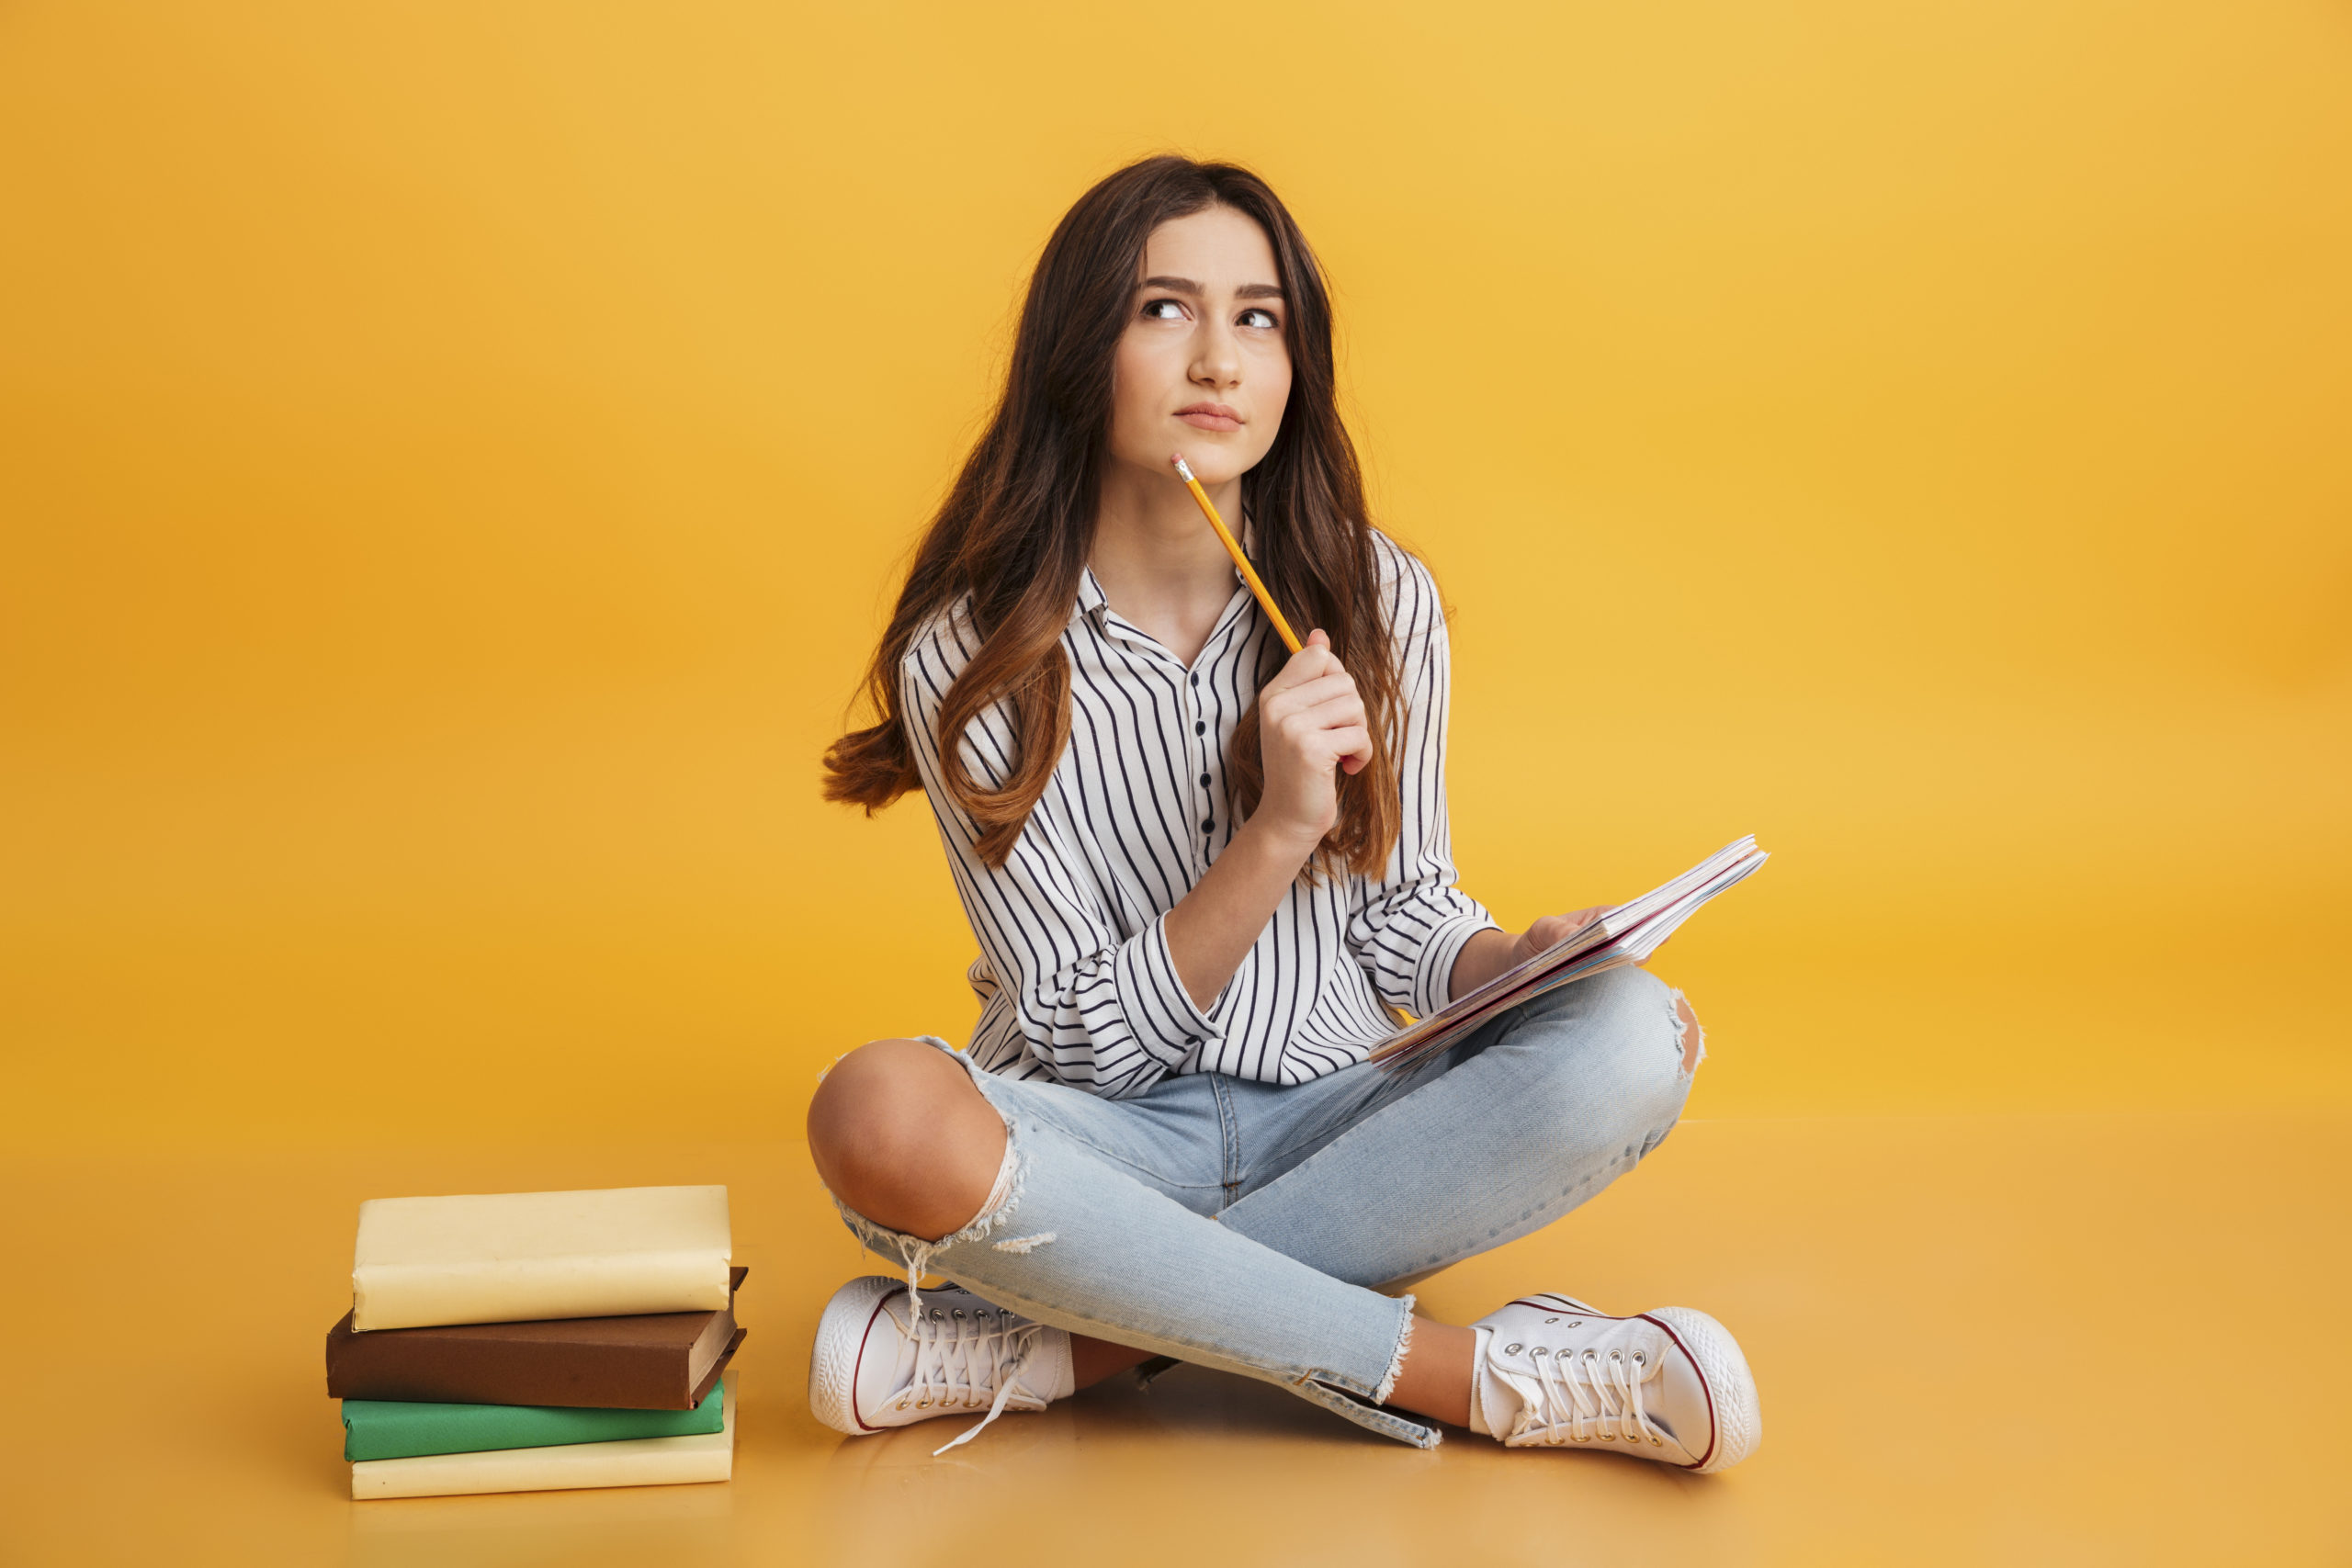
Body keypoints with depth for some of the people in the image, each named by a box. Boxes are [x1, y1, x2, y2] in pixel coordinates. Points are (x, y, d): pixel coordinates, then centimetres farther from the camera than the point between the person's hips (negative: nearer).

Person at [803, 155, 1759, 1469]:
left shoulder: (1377, 602, -1)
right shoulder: (969, 659, -9)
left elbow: (1405, 913, 7)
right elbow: (1085, 1040, -11)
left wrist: (1521, 961, -15)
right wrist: (1276, 833, -24)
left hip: (1333, 1118, 3)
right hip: (1104, 1142, -2)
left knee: (1628, 1040, -26)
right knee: (878, 1112, -36)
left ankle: (1066, 1345, -25)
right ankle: (1473, 1373, -28)